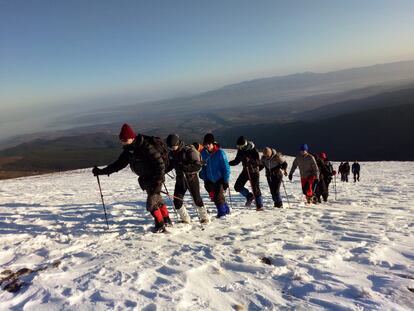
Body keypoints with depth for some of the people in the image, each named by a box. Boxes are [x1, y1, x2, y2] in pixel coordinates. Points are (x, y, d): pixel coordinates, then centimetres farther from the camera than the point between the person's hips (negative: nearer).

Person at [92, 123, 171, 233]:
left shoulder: (146, 147, -25)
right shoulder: (128, 150, 1)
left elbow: (159, 162, -25)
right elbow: (119, 164, 7)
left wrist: (158, 180, -27)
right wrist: (101, 171, 2)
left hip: (155, 178, -9)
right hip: (145, 178, 9)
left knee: (151, 204, -6)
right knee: (157, 199, 19)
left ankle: (160, 225, 10)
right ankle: (166, 220, 34)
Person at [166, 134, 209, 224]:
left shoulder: (189, 151, -19)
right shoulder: (172, 153, 1)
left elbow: (198, 165, -23)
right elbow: (170, 165, 16)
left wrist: (184, 167, -34)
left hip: (191, 179, -6)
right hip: (180, 180, 6)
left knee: (197, 199, 5)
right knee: (177, 201, 2)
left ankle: (204, 217, 26)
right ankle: (185, 219, 20)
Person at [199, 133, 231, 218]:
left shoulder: (220, 152, -17)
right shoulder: (204, 153, -2)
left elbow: (226, 167, -13)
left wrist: (226, 180, -14)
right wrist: (205, 179, 8)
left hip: (220, 179, -5)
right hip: (210, 179, 5)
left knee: (218, 196, -8)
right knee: (213, 196, 9)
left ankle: (222, 211, 14)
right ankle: (226, 209, 30)